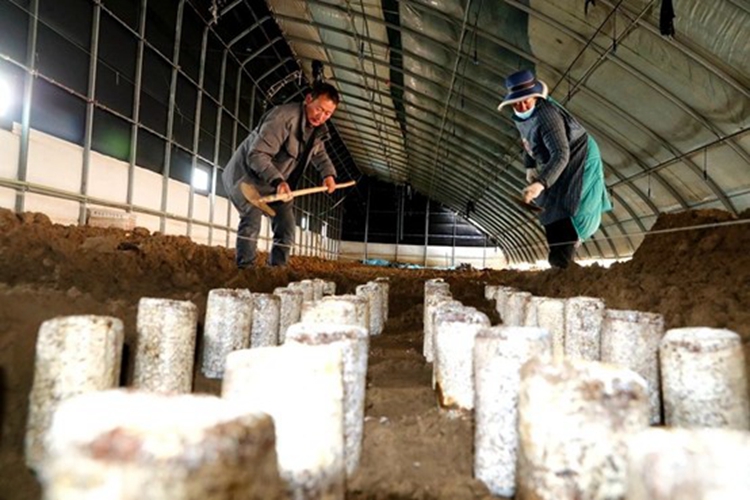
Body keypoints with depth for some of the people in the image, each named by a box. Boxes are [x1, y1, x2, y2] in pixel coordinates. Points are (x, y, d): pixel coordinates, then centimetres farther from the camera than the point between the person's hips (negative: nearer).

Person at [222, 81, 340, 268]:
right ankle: (245, 270, -25)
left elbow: (320, 155, 17)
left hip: (277, 184, 8)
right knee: (252, 217, -28)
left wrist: (328, 173, -3)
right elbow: (257, 154, -33)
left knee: (286, 230, 4)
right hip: (247, 175, -8)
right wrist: (277, 180, -48)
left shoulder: (318, 130, -1)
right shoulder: (283, 117, -27)